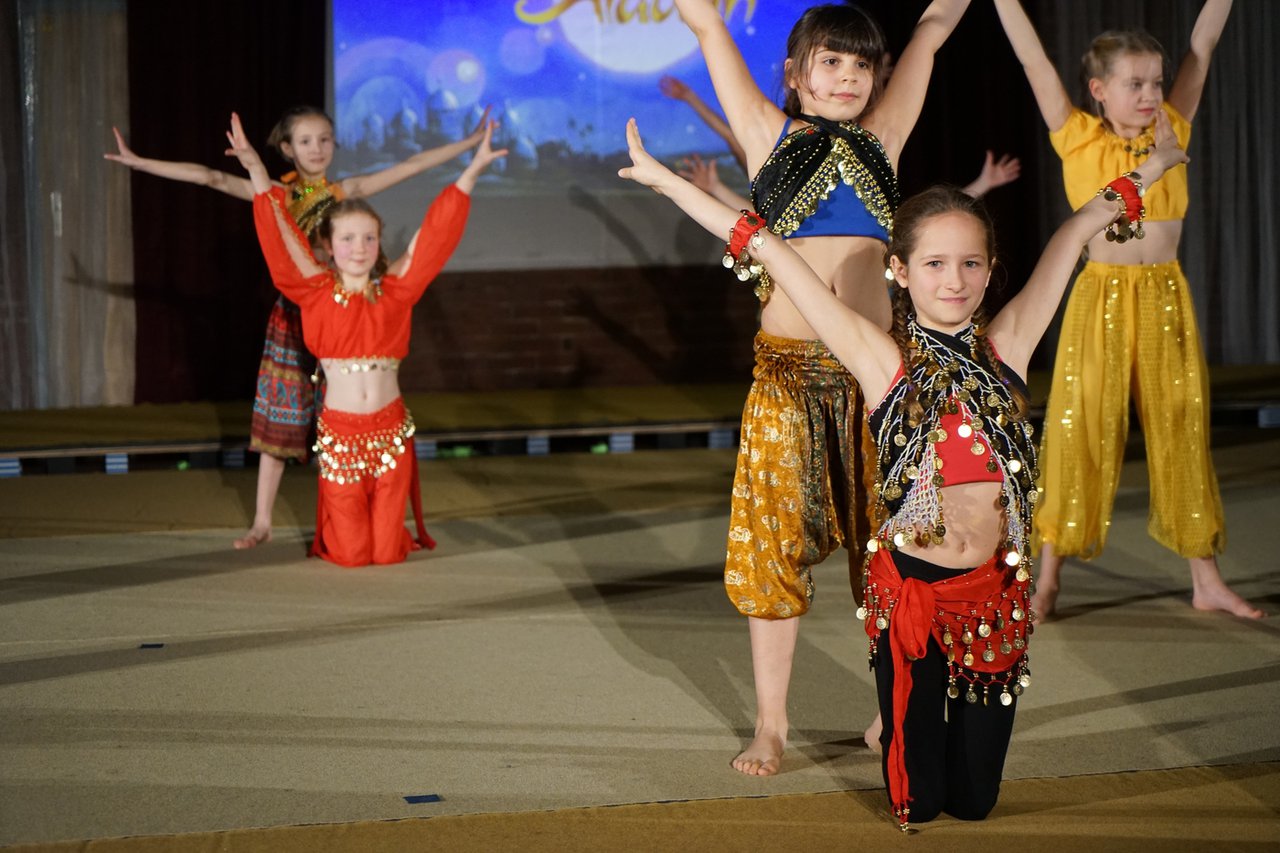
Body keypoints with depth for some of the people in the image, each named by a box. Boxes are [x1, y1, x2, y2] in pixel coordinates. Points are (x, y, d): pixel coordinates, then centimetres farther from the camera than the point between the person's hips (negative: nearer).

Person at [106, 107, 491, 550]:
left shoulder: (345, 191, 3)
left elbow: (412, 165, 1)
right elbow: (211, 178, -10)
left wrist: (470, 142, -2)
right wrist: (140, 163, -18)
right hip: (292, 317, -1)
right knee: (278, 418, 4)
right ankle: (262, 521, 11)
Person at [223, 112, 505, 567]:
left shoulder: (395, 289, 0)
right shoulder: (316, 291, -3)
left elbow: (434, 236, -2)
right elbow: (282, 238, -9)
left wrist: (472, 171, -7)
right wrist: (256, 172, -19)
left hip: (390, 432, 1)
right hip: (339, 433, -1)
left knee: (387, 551, 2)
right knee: (350, 553, 2)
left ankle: (389, 527, 37)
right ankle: (331, 525, 36)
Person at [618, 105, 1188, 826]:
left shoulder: (1006, 347, -1)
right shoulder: (882, 359, -8)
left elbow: (1075, 233, 9)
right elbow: (770, 251, -9)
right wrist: (663, 178, -7)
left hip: (995, 593, 3)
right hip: (911, 592, -3)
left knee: (975, 800, 10)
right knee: (918, 800, 6)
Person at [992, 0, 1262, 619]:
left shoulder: (1172, 132, 6)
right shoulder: (1080, 140, -2)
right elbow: (1032, 58, -3)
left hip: (1167, 299, 3)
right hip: (1100, 297, -3)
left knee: (1182, 435, 7)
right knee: (1079, 433, 0)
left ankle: (1206, 581, 14)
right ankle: (1048, 579, 10)